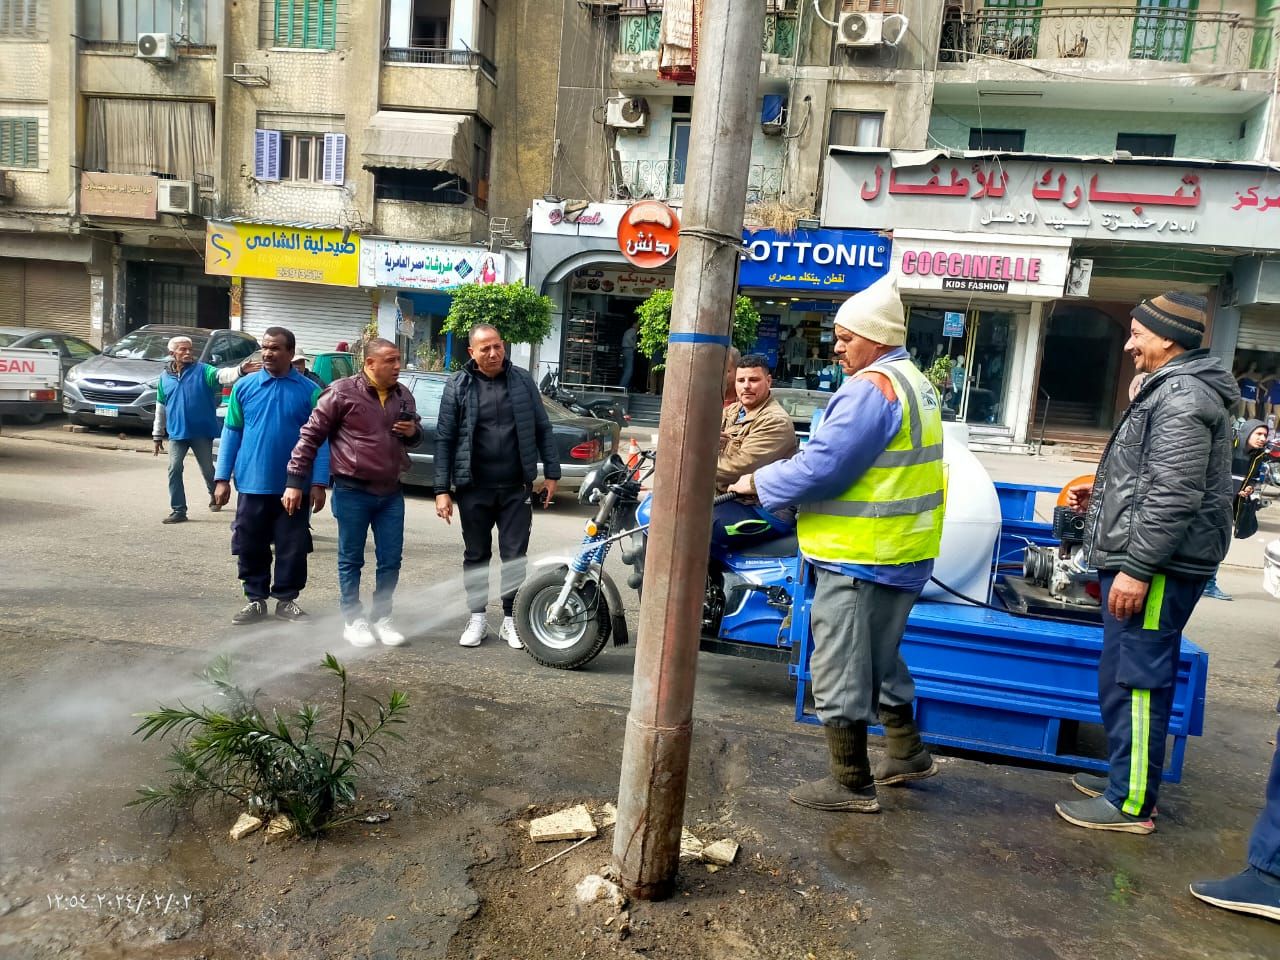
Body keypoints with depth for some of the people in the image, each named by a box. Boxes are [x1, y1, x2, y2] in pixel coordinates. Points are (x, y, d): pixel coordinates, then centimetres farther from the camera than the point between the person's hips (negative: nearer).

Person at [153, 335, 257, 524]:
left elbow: (222, 375, -25)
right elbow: (161, 408, 13)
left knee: (207, 469, 9)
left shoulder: (202, 370, -4)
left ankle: (215, 496, 37)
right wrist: (157, 435, 13)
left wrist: (240, 370, -47)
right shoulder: (165, 377, 7)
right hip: (177, 433, 3)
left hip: (201, 431, -2)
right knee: (174, 469, -4)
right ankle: (178, 510, 3)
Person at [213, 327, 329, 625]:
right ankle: (255, 599, 25)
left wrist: (319, 483, -8)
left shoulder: (309, 391, -2)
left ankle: (287, 600, 22)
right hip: (252, 485, 1)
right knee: (250, 547, 10)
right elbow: (231, 433, 4)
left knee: (293, 549, 7)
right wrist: (222, 478, 0)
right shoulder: (244, 387, 2)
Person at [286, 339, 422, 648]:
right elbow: (310, 436, -6)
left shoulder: (403, 395, 7)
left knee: (391, 560, 8)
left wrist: (413, 431, -4)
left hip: (391, 493, 5)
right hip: (352, 492, -4)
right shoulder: (343, 391, -9)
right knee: (351, 560, 7)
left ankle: (381, 618, 22)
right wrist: (295, 481, -8)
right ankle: (352, 620, 19)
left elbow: (416, 433, 22)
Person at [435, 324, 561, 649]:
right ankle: (477, 617, 24)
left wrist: (551, 473, 3)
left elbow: (542, 429, 7)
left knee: (515, 556, 4)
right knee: (476, 556, 11)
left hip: (517, 487, 0)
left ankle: (510, 619, 18)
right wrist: (442, 490, -5)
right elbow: (445, 440, -1)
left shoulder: (522, 381, 3)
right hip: (474, 488, 0)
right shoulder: (458, 386, -1)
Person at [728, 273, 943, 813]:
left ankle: (851, 783, 14)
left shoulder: (871, 388, -19)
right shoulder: (913, 382, 14)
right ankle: (907, 753, 38)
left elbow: (822, 468, -24)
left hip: (860, 559, -11)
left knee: (838, 671, 2)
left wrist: (759, 483, -9)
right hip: (901, 553, 11)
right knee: (880, 660, 25)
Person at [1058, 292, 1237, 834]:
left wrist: (1136, 568, -23)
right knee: (1122, 677, 18)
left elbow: (1175, 496, -23)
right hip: (1144, 560, 11)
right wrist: (1101, 496, 18)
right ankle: (1125, 776, 30)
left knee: (1136, 680, -4)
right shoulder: (1173, 389, 19)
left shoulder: (1182, 396, -15)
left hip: (1157, 566, -11)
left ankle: (1130, 804, 5)